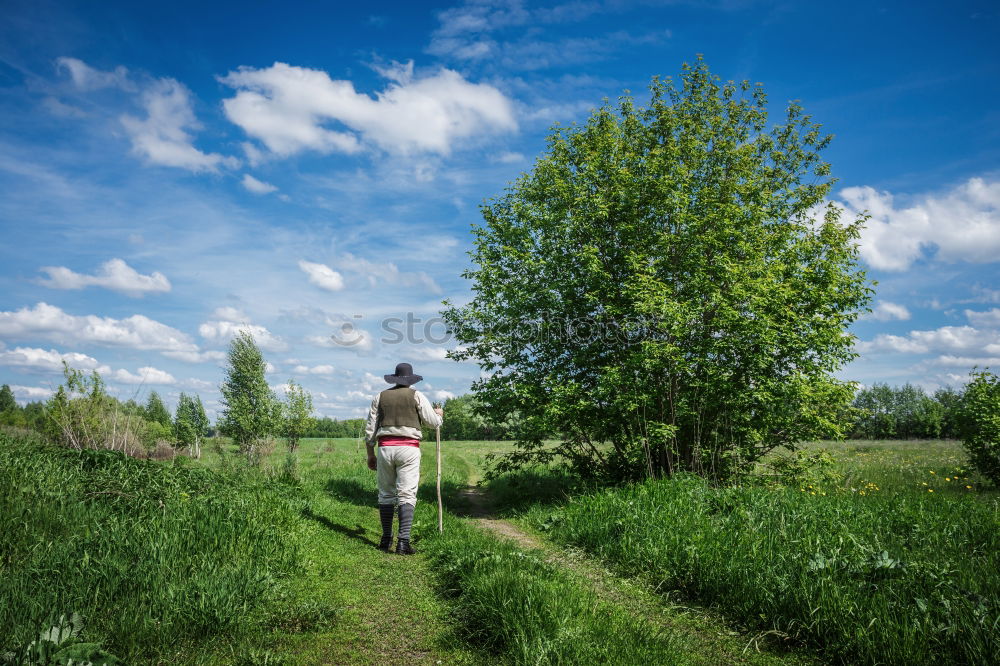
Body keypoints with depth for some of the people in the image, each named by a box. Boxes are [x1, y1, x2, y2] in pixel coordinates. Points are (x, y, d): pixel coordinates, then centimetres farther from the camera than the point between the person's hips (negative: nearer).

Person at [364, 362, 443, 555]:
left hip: (385, 448, 3)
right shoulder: (416, 396, 3)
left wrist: (370, 454, 18)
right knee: (407, 495, -4)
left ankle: (386, 539, 15)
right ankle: (403, 541, -12)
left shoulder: (380, 397, 13)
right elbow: (432, 422, 2)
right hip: (408, 448, -3)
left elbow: (370, 429, 11)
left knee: (386, 494, 11)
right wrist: (439, 415, 24)